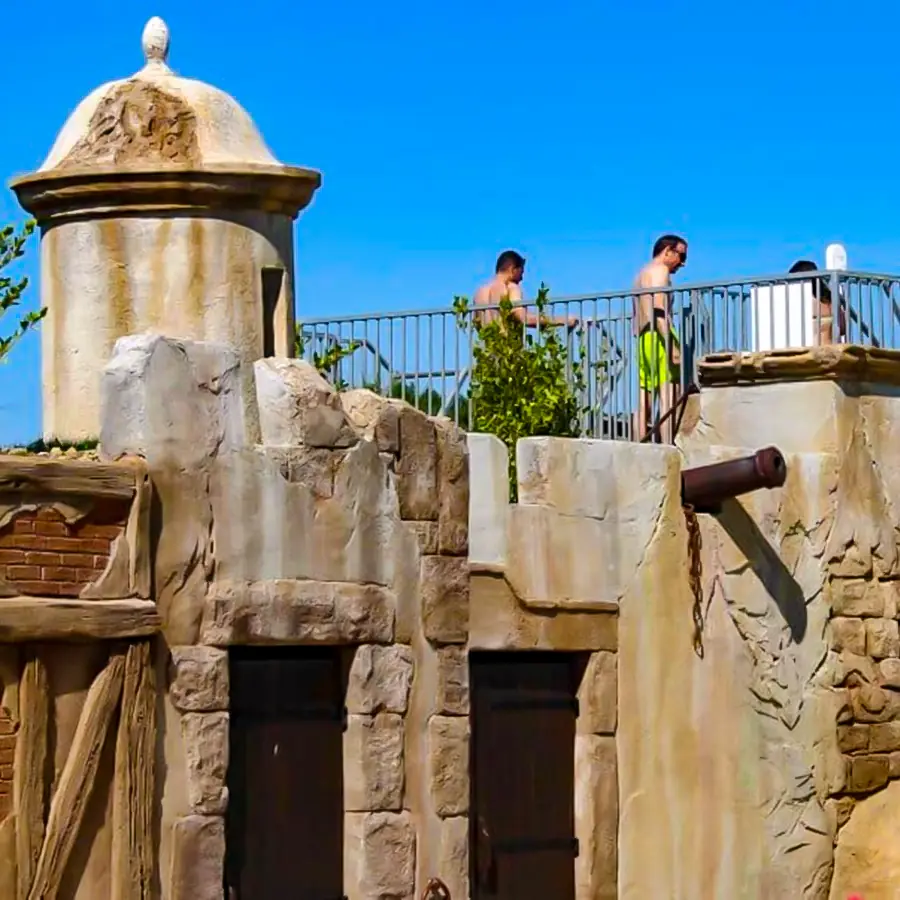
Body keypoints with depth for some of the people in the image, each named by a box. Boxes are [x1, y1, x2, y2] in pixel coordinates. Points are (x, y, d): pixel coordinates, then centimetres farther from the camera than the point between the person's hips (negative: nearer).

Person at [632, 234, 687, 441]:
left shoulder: (642, 273, 26)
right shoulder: (660, 270, -3)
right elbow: (658, 310, -17)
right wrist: (673, 346, -23)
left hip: (642, 337, 10)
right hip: (659, 336, -10)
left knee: (644, 403, 5)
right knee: (668, 398, -16)